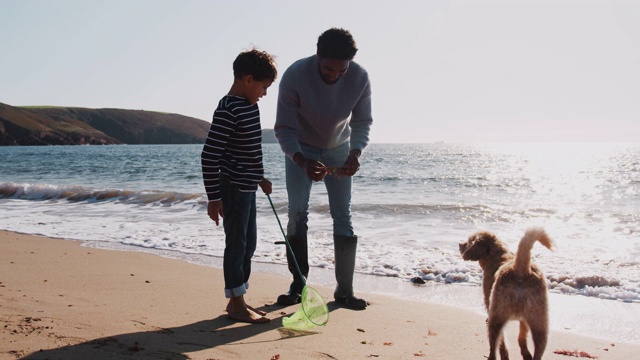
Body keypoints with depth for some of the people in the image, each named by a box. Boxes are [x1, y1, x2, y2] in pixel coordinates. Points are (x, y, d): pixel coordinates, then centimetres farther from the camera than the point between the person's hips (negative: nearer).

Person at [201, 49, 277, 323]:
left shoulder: (250, 106, 10)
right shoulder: (228, 111, -20)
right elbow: (209, 155, -23)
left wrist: (260, 178, 29)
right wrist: (214, 198, -22)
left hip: (247, 187, 10)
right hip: (233, 189, -10)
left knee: (249, 243, 15)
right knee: (237, 244, 0)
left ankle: (237, 299, 27)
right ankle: (236, 304, 12)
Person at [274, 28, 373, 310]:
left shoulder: (360, 78, -23)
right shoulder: (295, 76, -29)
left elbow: (362, 123, -13)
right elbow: (284, 128, -25)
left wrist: (355, 153, -33)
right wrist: (303, 162, -43)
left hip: (338, 150, 2)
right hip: (300, 150, -1)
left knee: (343, 215, -4)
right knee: (297, 213, -6)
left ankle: (344, 289, 3)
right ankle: (298, 284, 5)